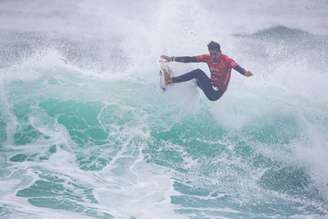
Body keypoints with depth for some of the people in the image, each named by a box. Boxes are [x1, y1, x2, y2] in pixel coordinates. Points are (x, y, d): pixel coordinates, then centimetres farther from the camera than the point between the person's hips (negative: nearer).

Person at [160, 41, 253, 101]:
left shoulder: (226, 60, -18)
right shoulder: (208, 58, -2)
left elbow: (238, 68, -34)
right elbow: (190, 59, -4)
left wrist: (245, 73, -57)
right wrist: (172, 59, -8)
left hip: (217, 93, -6)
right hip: (211, 86, 6)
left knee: (198, 72, -19)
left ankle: (171, 80, -19)